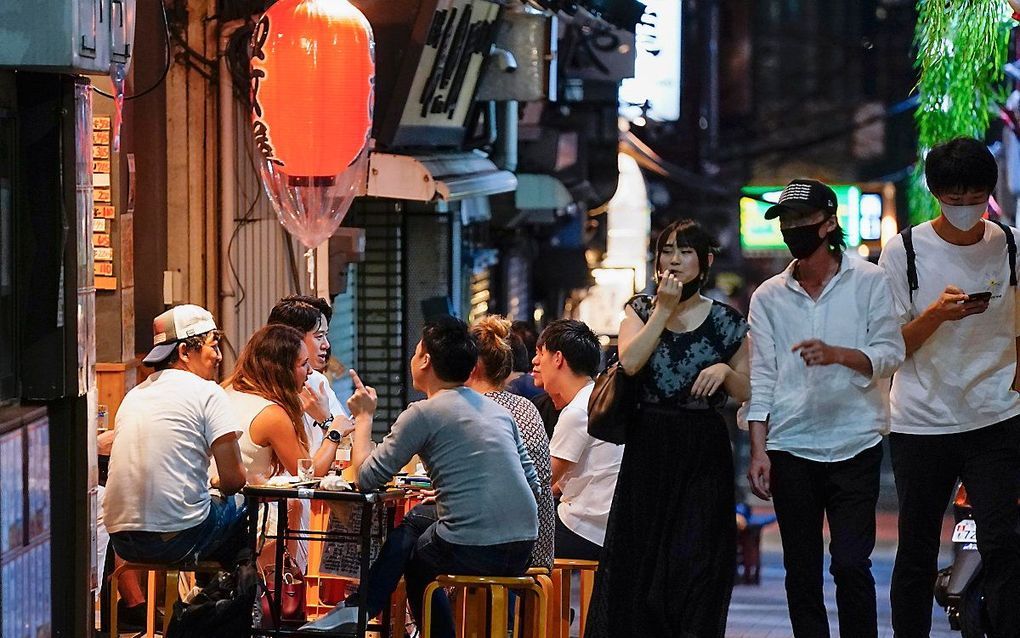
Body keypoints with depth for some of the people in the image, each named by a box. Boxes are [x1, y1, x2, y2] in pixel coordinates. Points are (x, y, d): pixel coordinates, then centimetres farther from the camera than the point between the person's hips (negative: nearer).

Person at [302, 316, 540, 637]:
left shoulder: (423, 414, -5)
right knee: (417, 517, 28)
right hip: (522, 550, 6)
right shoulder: (499, 411, 14)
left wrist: (363, 416, 16)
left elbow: (366, 478, 0)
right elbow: (533, 484, 18)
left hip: (470, 553, -6)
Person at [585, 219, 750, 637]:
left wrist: (726, 371, -11)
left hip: (703, 452, -1)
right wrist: (665, 309, -11)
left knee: (694, 563, -5)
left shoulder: (725, 321, 5)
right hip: (649, 449, 1)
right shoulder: (641, 309, 7)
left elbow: (746, 392, 9)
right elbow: (630, 362, -12)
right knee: (639, 560, 1)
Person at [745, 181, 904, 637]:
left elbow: (891, 353, -2)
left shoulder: (869, 282, 3)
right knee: (801, 570, 5)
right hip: (790, 448, 2)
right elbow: (761, 378, 5)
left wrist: (837, 354, -21)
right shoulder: (768, 297, 9)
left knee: (851, 565, -8)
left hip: (855, 444, -2)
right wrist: (758, 450, -3)